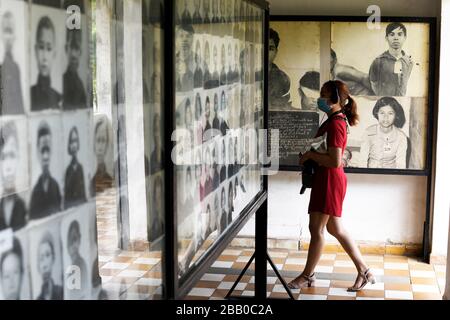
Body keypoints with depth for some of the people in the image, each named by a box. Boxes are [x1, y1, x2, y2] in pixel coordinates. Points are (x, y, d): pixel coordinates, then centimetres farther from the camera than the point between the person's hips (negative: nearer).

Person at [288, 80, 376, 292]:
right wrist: (310, 157, 9)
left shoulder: (335, 124, -18)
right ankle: (364, 271, 20)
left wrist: (309, 155, -14)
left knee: (316, 229, 1)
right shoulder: (335, 120, 13)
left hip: (329, 180, -11)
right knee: (335, 229, 14)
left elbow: (335, 161, -24)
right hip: (327, 179, 11)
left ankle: (307, 275, 14)